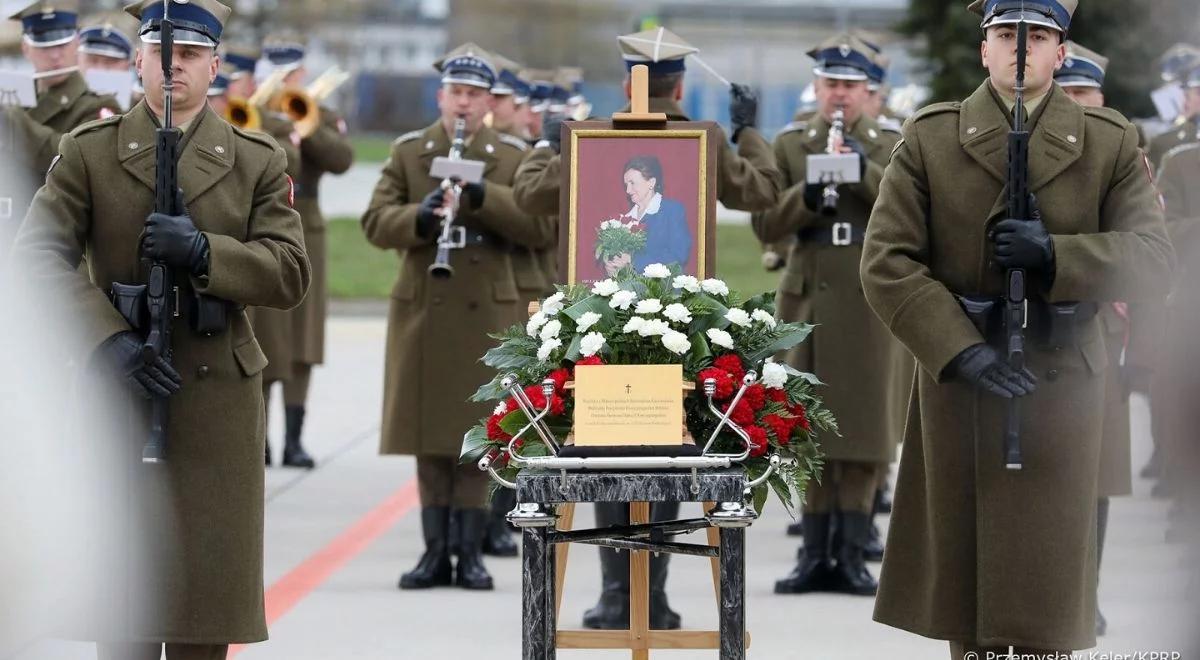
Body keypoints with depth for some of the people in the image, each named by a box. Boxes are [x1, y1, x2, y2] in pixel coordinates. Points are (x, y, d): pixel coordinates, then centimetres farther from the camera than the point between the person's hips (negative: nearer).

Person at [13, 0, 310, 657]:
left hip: (216, 400, 1)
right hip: (118, 388, -1)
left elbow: (290, 274, -1)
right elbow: (39, 255, -7)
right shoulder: (88, 153, 4)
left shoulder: (258, 163, 8)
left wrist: (201, 251, -17)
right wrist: (110, 339, -19)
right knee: (125, 601, -1)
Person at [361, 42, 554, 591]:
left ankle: (470, 550, 6)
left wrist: (484, 197, -17)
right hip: (422, 309, 1)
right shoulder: (408, 151, 7)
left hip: (486, 311, -1)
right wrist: (419, 218, -22)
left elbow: (542, 230, -5)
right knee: (429, 434, 3)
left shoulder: (513, 156, 5)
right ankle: (435, 549, 9)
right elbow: (376, 222, -2)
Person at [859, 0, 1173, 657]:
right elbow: (886, 263, -6)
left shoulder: (1112, 145, 2)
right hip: (959, 381, 0)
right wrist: (963, 352, -17)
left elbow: (1153, 259, -4)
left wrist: (1055, 254, -20)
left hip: (1060, 387, 0)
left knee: (1044, 583, 0)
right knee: (965, 568, 8)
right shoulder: (928, 139, 0)